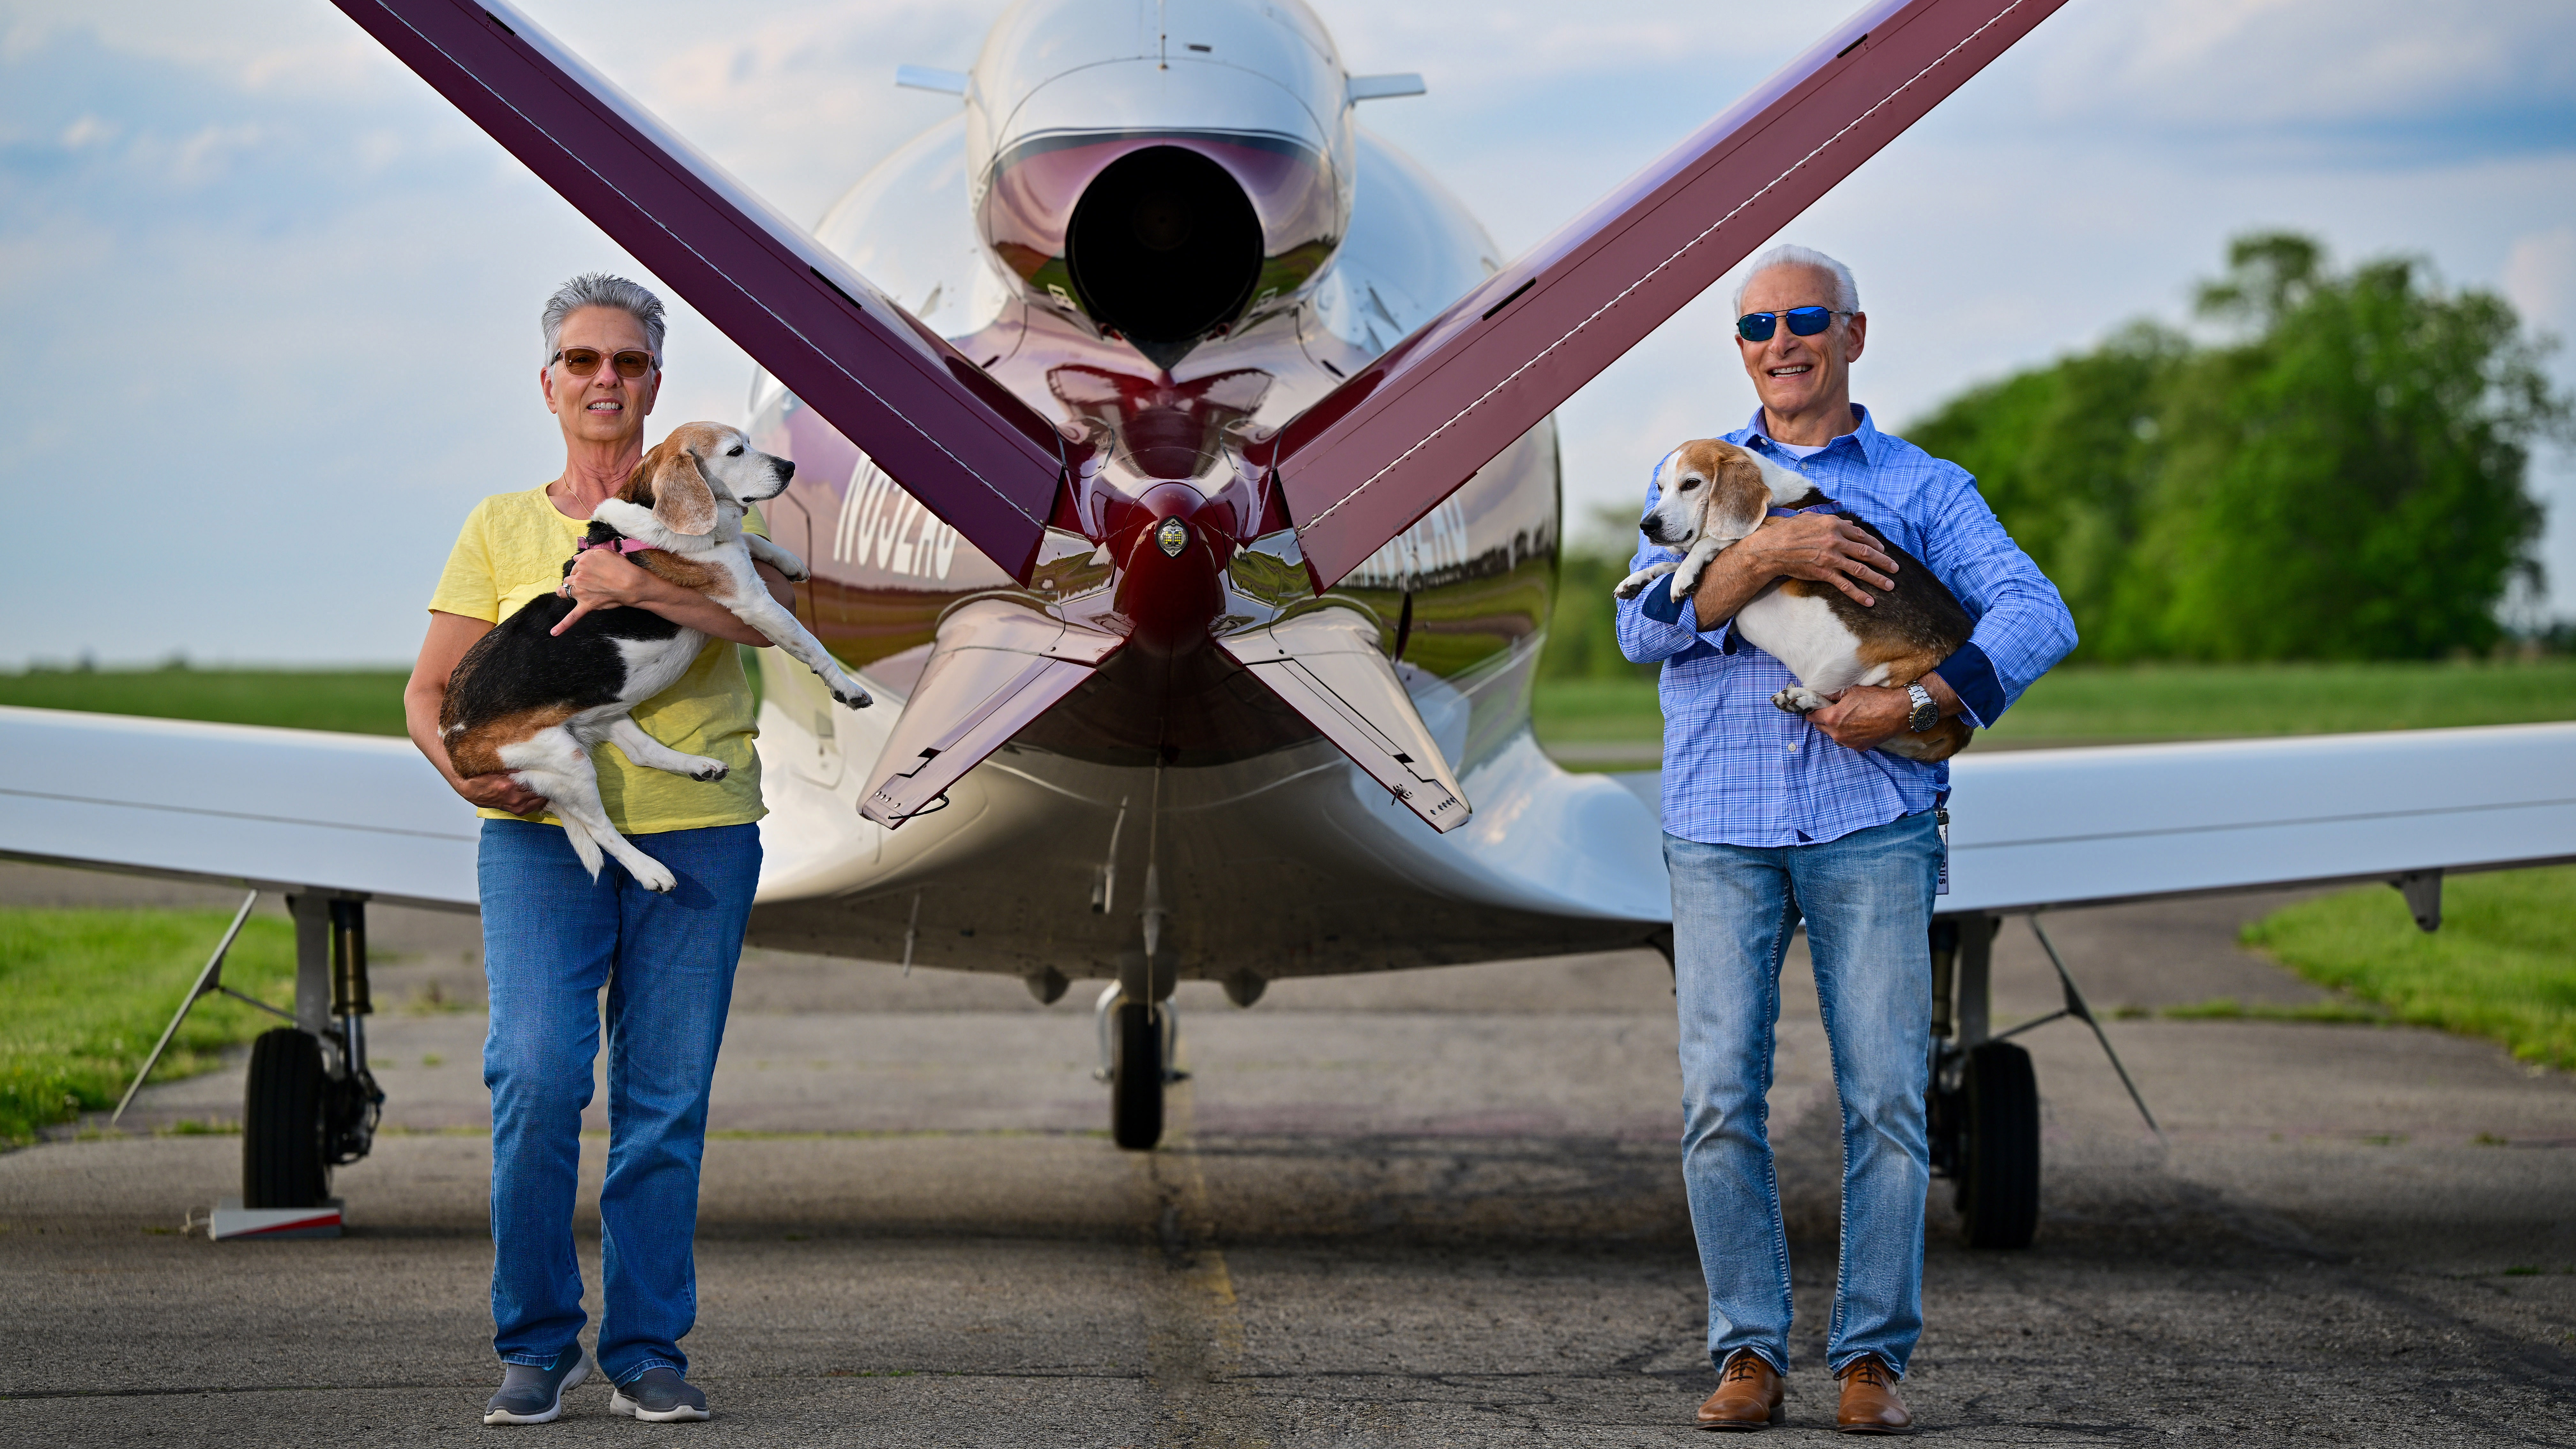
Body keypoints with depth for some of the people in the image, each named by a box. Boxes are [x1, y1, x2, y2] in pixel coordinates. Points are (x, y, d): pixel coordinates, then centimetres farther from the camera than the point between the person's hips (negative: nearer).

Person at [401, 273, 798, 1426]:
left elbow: (770, 614, -12)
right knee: (536, 1073, -16)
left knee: (666, 1099, 0)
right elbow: (427, 692, 8)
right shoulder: (500, 528, 10)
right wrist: (466, 767, -13)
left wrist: (629, 583, -22)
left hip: (697, 831, 0)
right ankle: (537, 1342, -3)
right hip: (542, 832, 0)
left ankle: (647, 1348, 10)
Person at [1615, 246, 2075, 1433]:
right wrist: (1769, 554, -14)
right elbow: (1644, 627, -1)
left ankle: (1873, 1356, 2)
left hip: (1871, 825, -1)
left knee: (1886, 1098, -6)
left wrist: (1913, 702, -15)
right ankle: (1749, 1353, 3)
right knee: (1719, 1098, -6)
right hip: (1719, 824, 1)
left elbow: (2039, 615, -3)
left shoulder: (1924, 490, 10)